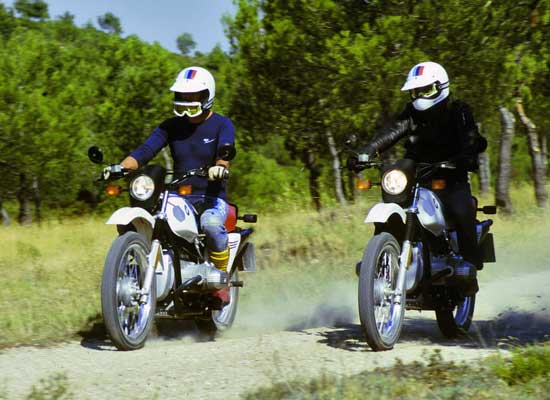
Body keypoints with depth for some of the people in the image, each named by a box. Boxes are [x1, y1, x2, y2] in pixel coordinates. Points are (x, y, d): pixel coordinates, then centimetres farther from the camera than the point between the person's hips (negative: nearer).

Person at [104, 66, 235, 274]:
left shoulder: (222, 124, 2)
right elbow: (146, 150, 0)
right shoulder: (171, 126, 13)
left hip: (211, 198, -4)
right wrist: (121, 167, -20)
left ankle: (224, 275, -19)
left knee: (211, 225, -38)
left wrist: (220, 167, -43)